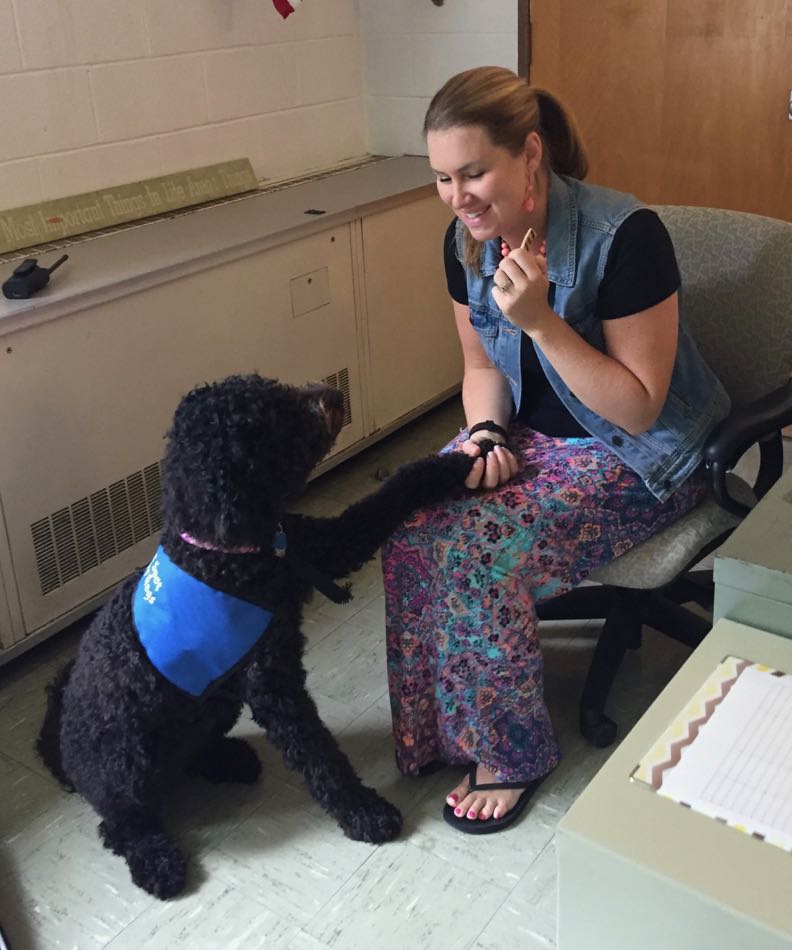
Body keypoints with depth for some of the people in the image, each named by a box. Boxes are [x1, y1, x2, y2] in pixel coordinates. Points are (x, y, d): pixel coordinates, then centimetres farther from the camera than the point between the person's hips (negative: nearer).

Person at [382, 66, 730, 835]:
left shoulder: (623, 237, -24)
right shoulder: (468, 239, -5)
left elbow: (639, 407, -21)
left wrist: (539, 319, -31)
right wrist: (487, 432, -12)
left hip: (639, 455, -6)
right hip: (530, 433, 6)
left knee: (482, 549, -27)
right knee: (412, 526, -19)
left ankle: (509, 752, -4)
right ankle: (436, 728, -1)